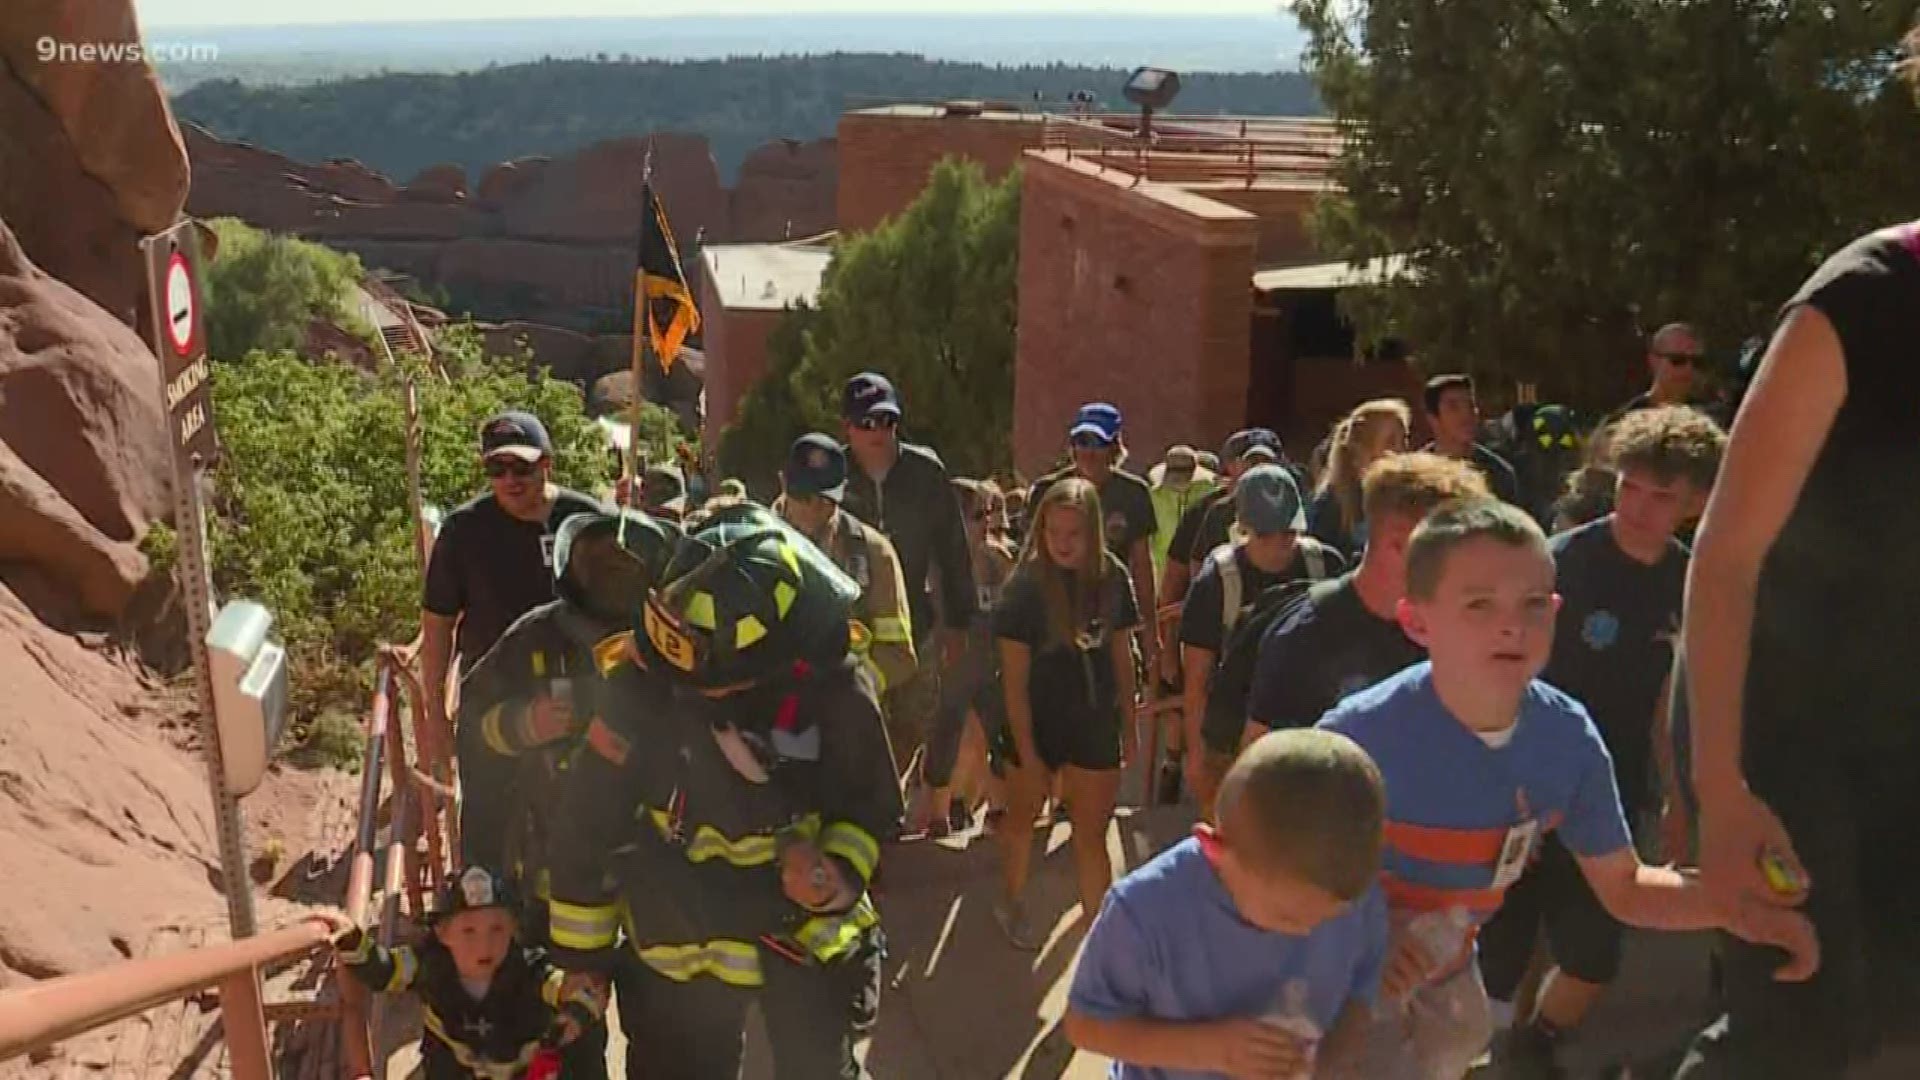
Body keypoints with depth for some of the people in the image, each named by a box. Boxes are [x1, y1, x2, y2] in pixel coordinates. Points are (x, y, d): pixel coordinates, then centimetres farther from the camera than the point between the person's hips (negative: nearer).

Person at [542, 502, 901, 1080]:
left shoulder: (836, 689, -21)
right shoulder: (646, 684, -25)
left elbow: (872, 808, -3)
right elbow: (590, 826, -12)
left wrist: (839, 872, -24)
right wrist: (580, 954, -4)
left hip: (809, 929, 1)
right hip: (682, 940, -1)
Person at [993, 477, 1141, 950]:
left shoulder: (1113, 577, -9)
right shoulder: (1025, 587, -19)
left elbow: (1122, 655, 3)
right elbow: (1014, 679, -16)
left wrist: (1129, 724, 7)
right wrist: (1027, 753, -16)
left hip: (1096, 723, 2)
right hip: (1038, 723, -2)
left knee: (1092, 833, 9)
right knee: (1023, 816, 21)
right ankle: (1010, 902, 44)